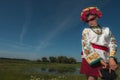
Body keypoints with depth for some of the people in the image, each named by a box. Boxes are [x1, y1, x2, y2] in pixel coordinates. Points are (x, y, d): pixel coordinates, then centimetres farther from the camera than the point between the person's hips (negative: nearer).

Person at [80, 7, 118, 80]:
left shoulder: (106, 30, 18)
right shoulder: (86, 31, 11)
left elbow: (113, 43, 5)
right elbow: (86, 46, -3)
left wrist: (111, 58, -14)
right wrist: (99, 60, -14)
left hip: (106, 60, 3)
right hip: (91, 59, -2)